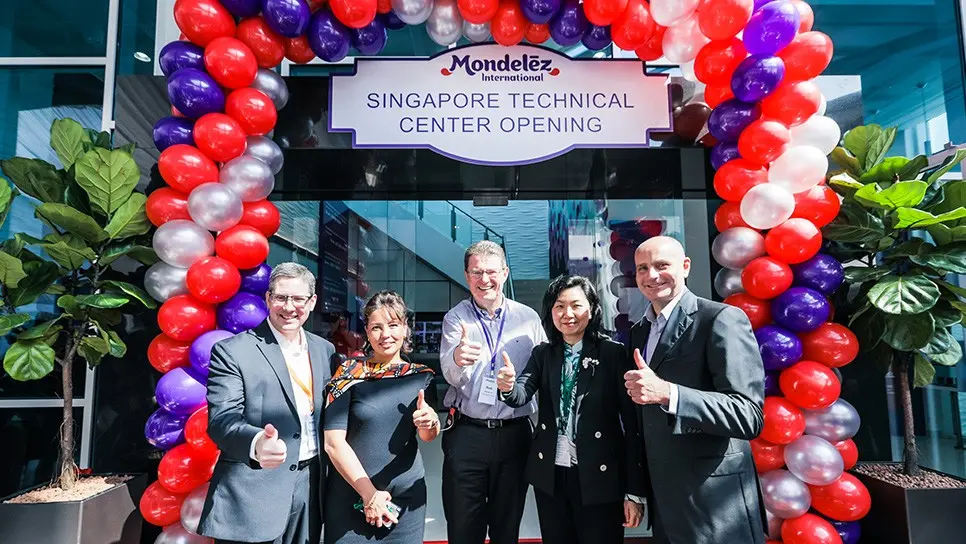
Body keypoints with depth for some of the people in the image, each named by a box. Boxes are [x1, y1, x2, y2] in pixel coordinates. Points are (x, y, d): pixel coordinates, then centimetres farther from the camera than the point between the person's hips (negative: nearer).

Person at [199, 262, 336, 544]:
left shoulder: (325, 350, 6)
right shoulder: (232, 351, -10)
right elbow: (222, 420, -18)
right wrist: (256, 443, -37)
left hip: (311, 486, 5)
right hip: (255, 492, -5)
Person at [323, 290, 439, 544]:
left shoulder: (421, 376, 1)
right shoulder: (349, 375, -8)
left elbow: (427, 437, -4)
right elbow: (334, 442, -11)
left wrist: (430, 422, -26)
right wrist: (369, 493, -13)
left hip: (408, 497, 3)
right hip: (352, 498, -2)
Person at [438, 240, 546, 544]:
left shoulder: (528, 318, 2)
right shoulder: (456, 318, -1)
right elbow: (452, 377, -15)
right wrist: (457, 358, -38)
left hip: (515, 435, 1)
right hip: (466, 434, -1)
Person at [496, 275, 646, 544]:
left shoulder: (614, 354, -8)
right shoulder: (542, 354, 4)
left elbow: (633, 422, -8)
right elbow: (522, 394, -11)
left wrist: (635, 490, -10)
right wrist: (508, 387, -35)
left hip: (600, 476, -3)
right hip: (549, 475, 4)